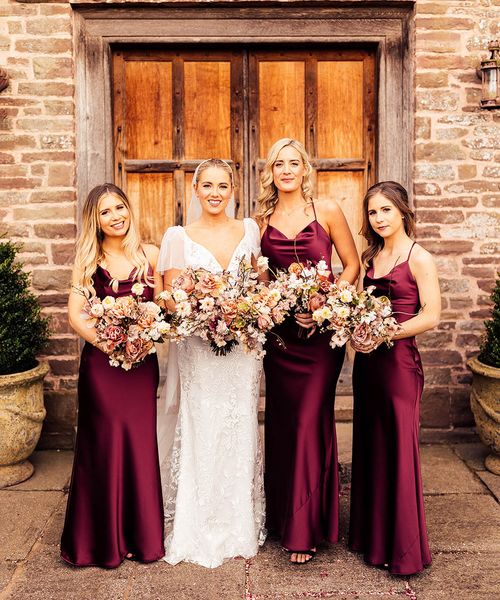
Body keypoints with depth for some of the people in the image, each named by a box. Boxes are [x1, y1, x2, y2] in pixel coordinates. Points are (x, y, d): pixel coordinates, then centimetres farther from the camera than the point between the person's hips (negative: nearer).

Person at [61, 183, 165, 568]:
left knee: (141, 442, 4)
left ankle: (141, 533, 21)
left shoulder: (150, 256, 4)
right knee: (104, 444, 3)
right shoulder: (88, 260, 3)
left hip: (142, 362, 1)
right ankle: (105, 538, 18)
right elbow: (76, 314, -3)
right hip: (100, 363, -1)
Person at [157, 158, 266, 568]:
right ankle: (198, 530, 18)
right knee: (200, 433, 1)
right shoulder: (179, 236, 1)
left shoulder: (249, 230, 8)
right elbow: (170, 297, -1)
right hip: (197, 349, -2)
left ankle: (240, 527, 24)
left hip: (241, 347, 2)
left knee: (239, 433, 8)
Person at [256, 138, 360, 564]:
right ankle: (282, 515, 28)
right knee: (281, 422, 11)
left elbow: (352, 265, 1)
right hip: (279, 331, 4)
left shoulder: (327, 210, -2)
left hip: (321, 330, -3)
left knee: (310, 421, -4)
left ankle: (306, 527, 9)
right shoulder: (262, 220, 7)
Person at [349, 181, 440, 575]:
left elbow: (430, 317, -13)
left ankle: (404, 548, 17)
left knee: (398, 449, 1)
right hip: (367, 361, 7)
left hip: (399, 361, -6)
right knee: (370, 447, 13)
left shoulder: (419, 258, -7)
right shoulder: (371, 257, 12)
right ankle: (373, 537, 28)